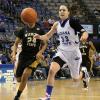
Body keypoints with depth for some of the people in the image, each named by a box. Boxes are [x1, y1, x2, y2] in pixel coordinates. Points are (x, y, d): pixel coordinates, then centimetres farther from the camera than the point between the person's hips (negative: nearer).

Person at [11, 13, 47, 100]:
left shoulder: (40, 30, -2)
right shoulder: (22, 30, -1)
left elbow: (44, 44, 5)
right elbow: (16, 43, 4)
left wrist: (40, 52, -13)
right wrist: (14, 53, -13)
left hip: (35, 56, -2)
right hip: (23, 56, 2)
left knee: (25, 75, -22)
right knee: (19, 79, 5)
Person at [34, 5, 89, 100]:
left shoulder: (73, 21, -15)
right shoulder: (57, 24, 1)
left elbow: (84, 32, -23)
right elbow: (47, 36, 7)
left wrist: (84, 35, -47)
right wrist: (39, 37, -15)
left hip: (73, 52, -3)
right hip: (62, 51, 4)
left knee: (75, 79, 11)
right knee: (51, 70, -20)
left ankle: (83, 74, 49)